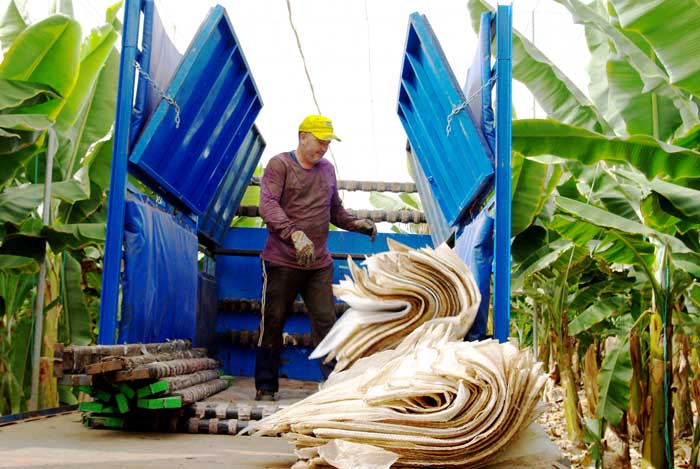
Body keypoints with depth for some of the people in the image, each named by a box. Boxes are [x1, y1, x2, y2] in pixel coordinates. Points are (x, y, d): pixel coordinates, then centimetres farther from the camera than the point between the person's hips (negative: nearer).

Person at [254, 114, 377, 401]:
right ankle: (265, 387, 16)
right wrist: (295, 234, -30)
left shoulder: (327, 169, 16)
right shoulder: (279, 165, -3)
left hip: (319, 264, 5)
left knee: (326, 321, -1)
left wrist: (358, 224, 4)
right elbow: (268, 205, -16)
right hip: (282, 262, -4)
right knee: (273, 323, 4)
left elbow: (335, 211, 24)